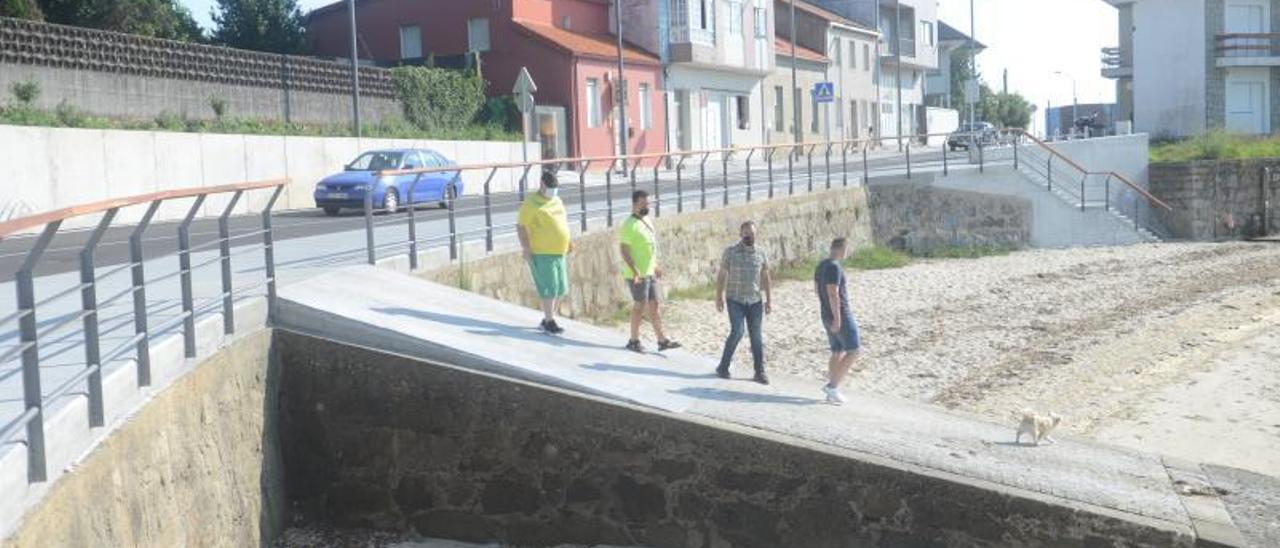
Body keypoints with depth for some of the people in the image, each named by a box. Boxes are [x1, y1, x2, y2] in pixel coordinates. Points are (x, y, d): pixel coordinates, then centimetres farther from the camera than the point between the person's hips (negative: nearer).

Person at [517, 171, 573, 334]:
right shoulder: (531, 203, -11)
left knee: (561, 289, 9)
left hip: (558, 252, 8)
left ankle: (547, 319, 22)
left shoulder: (557, 201, 13)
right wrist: (526, 248, -18)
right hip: (542, 254, -8)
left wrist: (568, 241, 14)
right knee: (549, 289, -6)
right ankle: (549, 322, 3)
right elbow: (520, 225, -12)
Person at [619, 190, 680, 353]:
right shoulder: (629, 225, -16)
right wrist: (635, 271, -27)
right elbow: (624, 250, -20)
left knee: (654, 306, 9)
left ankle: (662, 340, 13)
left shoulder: (646, 220, 12)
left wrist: (655, 266, 21)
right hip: (637, 275, -8)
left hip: (649, 272, 8)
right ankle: (634, 341, 13)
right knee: (640, 306, 0)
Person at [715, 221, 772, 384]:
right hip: (735, 300, -3)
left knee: (756, 336, 3)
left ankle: (760, 372, 10)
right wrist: (719, 297, -2)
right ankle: (723, 367, 4)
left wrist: (769, 299, 6)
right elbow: (722, 276, 2)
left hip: (755, 301, 3)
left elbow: (766, 278, 10)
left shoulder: (761, 253, 5)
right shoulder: (731, 252, -2)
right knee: (737, 332, -12)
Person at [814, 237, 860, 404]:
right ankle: (833, 386, -7)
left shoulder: (821, 265, 11)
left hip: (827, 315, 9)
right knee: (853, 351, -3)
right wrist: (837, 318, -24)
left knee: (838, 353, 13)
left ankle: (832, 393, 11)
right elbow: (833, 293, -25)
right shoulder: (834, 267, -19)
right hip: (840, 315, -9)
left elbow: (816, 287, 21)